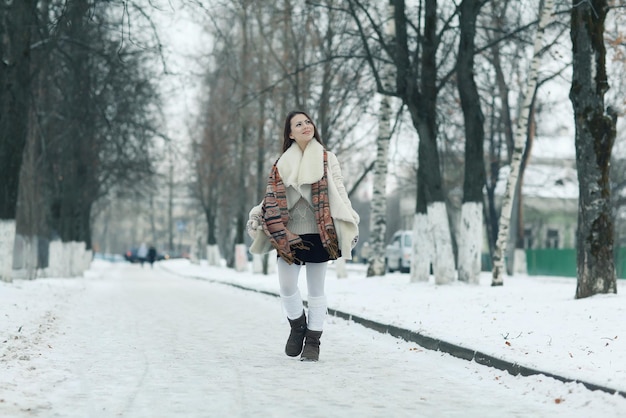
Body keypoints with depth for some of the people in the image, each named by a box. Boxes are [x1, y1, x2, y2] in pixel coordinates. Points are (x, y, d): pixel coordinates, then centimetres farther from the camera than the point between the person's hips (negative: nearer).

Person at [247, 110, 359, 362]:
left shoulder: (327, 159, 5)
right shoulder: (283, 163, 10)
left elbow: (339, 192, 0)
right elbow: (272, 198, 10)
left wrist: (348, 224, -11)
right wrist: (257, 216, -6)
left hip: (317, 233, -2)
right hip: (288, 234, 2)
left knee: (316, 289, 4)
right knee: (286, 286, -3)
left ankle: (313, 341, 12)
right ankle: (297, 326, 23)